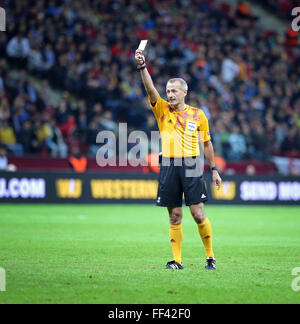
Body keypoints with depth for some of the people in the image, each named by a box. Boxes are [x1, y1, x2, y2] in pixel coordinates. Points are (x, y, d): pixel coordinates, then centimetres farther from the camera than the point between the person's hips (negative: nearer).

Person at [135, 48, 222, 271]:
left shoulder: (198, 115, 7)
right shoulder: (162, 110, 8)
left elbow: (206, 144, 13)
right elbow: (150, 89, -7)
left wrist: (214, 169, 11)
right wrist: (142, 66, -21)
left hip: (192, 165, -1)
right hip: (169, 167, 1)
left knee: (198, 214, -6)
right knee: (175, 216, 3)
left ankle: (210, 256, 7)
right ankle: (177, 260, 8)